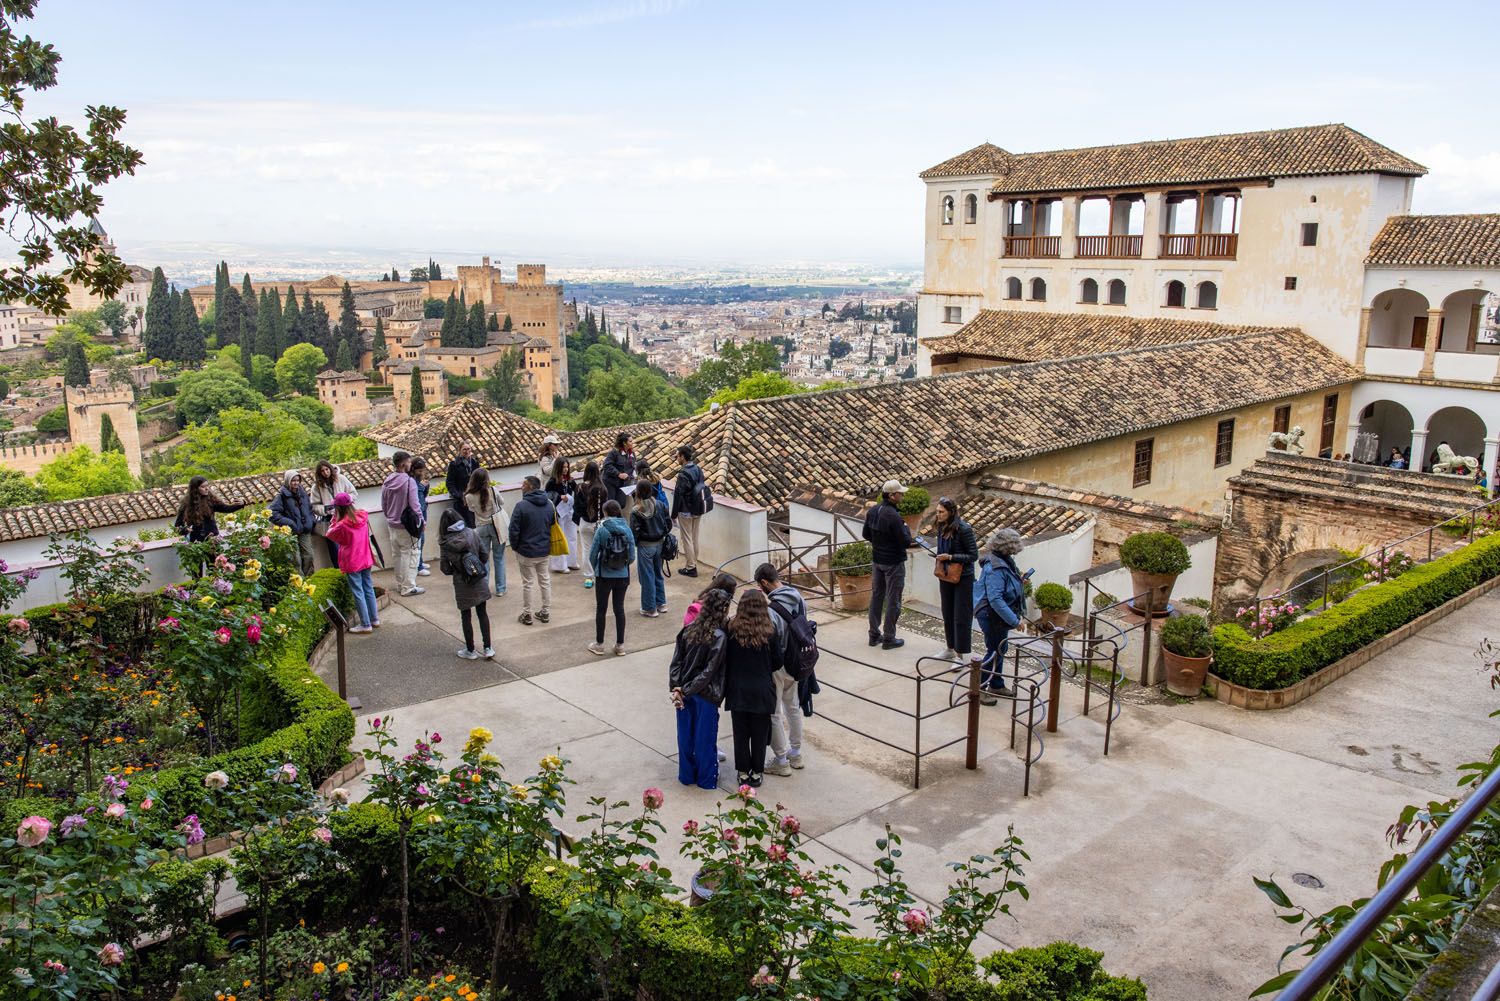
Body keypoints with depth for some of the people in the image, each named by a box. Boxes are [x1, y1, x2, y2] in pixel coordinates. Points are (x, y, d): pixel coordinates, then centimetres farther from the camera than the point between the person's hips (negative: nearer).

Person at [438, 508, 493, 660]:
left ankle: (470, 651, 22)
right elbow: (485, 554, -5)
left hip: (462, 585, -2)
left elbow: (445, 568, -9)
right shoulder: (472, 533, -8)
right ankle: (488, 648, 15)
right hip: (479, 581, 2)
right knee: (482, 613, 14)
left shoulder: (445, 543, -12)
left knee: (466, 616, 12)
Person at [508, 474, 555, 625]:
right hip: (545, 551, 5)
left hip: (526, 552, -5)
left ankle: (526, 614, 17)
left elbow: (514, 530, -17)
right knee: (545, 580, 16)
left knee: (527, 583, 7)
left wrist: (515, 546, -2)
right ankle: (545, 612, 25)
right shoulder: (549, 504, -1)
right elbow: (554, 525, 9)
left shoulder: (521, 505, -19)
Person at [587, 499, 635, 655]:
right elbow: (632, 557, -3)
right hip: (623, 576, 3)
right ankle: (620, 645, 20)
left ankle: (599, 645, 21)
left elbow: (592, 555, -8)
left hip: (604, 576, -3)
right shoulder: (627, 530, -5)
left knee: (601, 609, 12)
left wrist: (596, 570, 12)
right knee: (619, 609, 14)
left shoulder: (601, 530, -14)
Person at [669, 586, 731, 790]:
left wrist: (676, 688, -5)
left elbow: (676, 661, -2)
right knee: (705, 737, 10)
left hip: (684, 693, 5)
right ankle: (706, 779, 23)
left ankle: (687, 775, 31)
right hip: (706, 695, -5)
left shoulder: (688, 630, -2)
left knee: (685, 734, 17)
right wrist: (686, 690, -12)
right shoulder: (720, 637, -18)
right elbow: (710, 671, -18)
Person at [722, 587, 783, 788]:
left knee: (740, 734, 14)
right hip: (762, 692, -1)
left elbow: (725, 660, -5)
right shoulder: (769, 632, -13)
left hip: (738, 691, 1)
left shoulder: (732, 630, -12)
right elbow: (777, 662, -3)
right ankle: (757, 773, 23)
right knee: (760, 734, 14)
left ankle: (743, 772, 24)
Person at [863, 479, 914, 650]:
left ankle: (874, 635, 23)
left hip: (877, 560, 8)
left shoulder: (872, 512, 0)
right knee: (893, 600, 3)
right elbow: (906, 542, -21)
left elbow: (866, 534, 12)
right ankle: (889, 639, 11)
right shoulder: (894, 516, -25)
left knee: (876, 596, 15)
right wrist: (905, 527, -4)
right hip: (894, 563, -7)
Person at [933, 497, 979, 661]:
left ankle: (960, 655, 8)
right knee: (947, 614, 17)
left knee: (961, 617, 0)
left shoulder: (964, 529, -21)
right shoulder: (942, 527, 1)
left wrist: (950, 557, -23)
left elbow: (973, 556, -17)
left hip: (963, 578, -7)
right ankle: (950, 648, 31)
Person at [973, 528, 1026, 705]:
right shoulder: (996, 568, -27)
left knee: (1000, 649, 21)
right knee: (994, 652, -1)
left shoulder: (1004, 562, 4)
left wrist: (1018, 580, 13)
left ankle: (997, 685, 36)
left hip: (999, 616, 10)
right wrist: (1014, 620, -29)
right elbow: (995, 599, -31)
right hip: (992, 616, -10)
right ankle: (979, 689, 11)